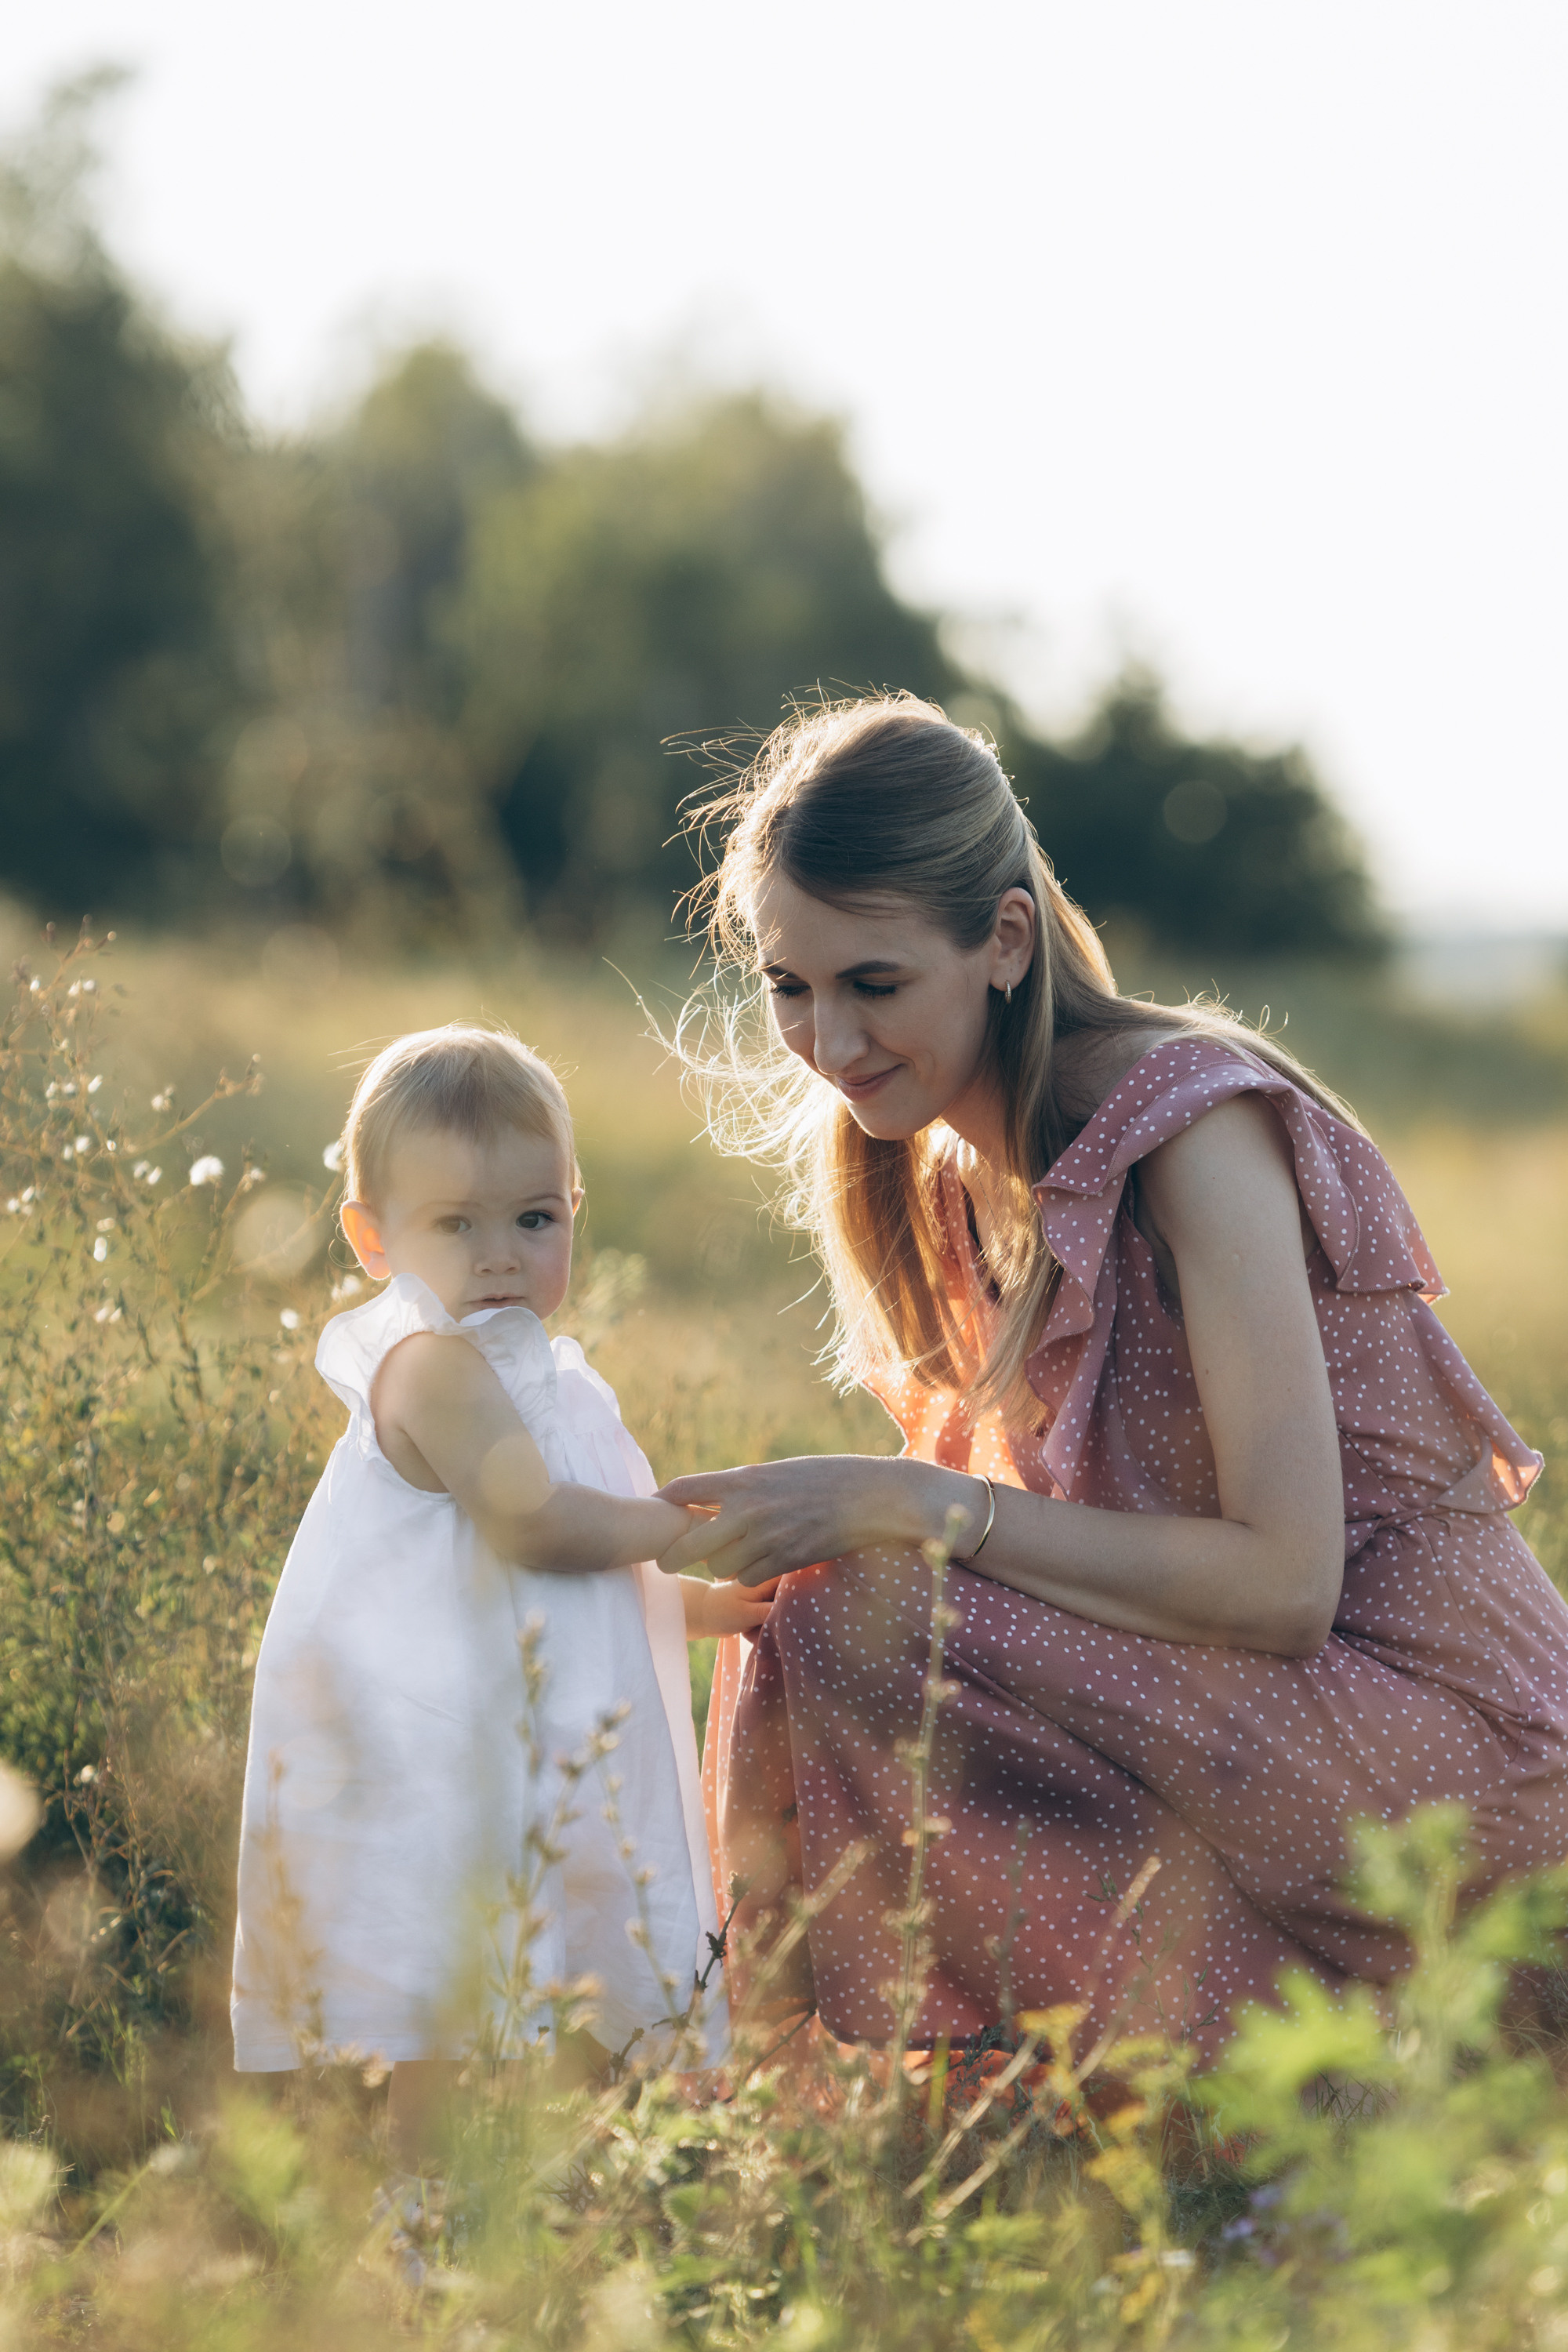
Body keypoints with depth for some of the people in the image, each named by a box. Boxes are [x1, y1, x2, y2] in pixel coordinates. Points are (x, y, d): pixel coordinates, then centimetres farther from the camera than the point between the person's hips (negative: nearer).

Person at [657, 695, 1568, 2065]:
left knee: (854, 1623, -23)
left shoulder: (1191, 1123, -18)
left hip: (1446, 1750, -8)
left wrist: (905, 1503, -24)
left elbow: (1283, 1581, -23)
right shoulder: (964, 1163, 8)